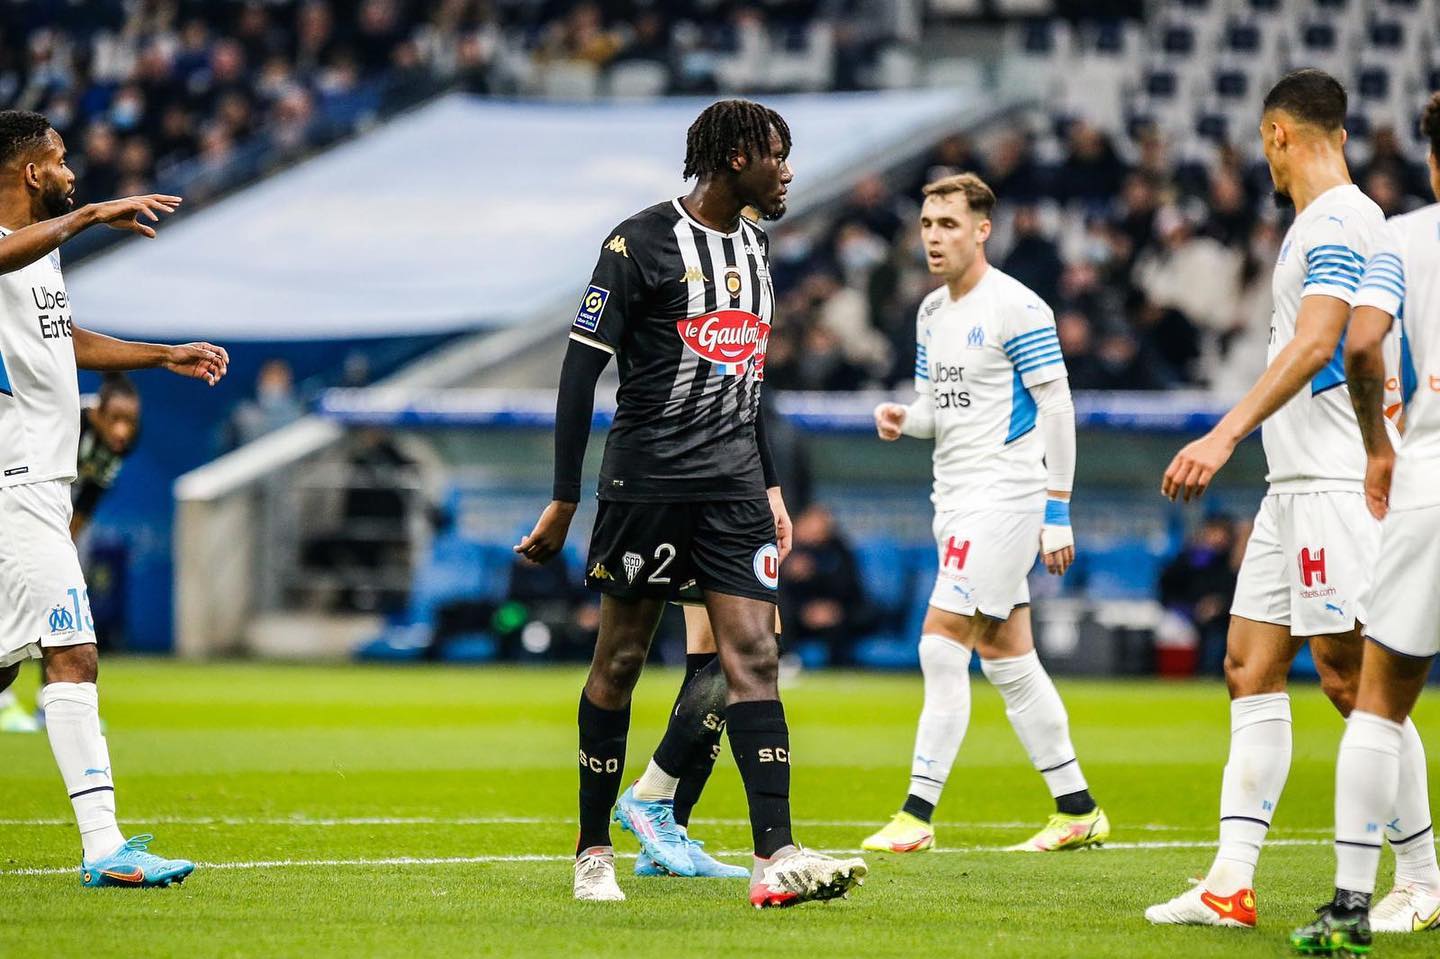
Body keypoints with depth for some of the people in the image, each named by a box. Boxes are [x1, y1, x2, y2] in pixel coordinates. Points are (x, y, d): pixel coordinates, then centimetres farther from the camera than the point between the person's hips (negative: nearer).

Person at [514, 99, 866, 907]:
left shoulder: (756, 247, 14)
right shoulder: (641, 243, -8)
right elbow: (582, 368, -8)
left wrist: (771, 486, 20)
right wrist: (565, 500, -10)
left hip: (733, 485, 6)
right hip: (648, 477, -5)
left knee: (754, 654, -7)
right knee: (621, 661, 4)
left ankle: (777, 855, -15)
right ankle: (594, 853, 15)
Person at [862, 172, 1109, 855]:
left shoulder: (1018, 308, -11)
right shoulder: (932, 312, 14)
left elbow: (1056, 407, -12)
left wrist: (1057, 508, -15)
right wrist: (901, 418, -3)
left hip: (1004, 492, -9)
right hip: (957, 495, 9)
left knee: (942, 642, -13)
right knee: (1005, 655, 9)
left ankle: (917, 814, -12)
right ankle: (1077, 809, 15)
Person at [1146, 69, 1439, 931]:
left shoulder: (1339, 222, -13)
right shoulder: (1323, 223, 18)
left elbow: (1316, 344, -24)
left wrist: (1227, 434, -30)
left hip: (1337, 481, -10)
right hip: (1298, 482, 10)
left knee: (1350, 675, -8)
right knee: (1250, 664, 6)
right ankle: (1232, 882, 4)